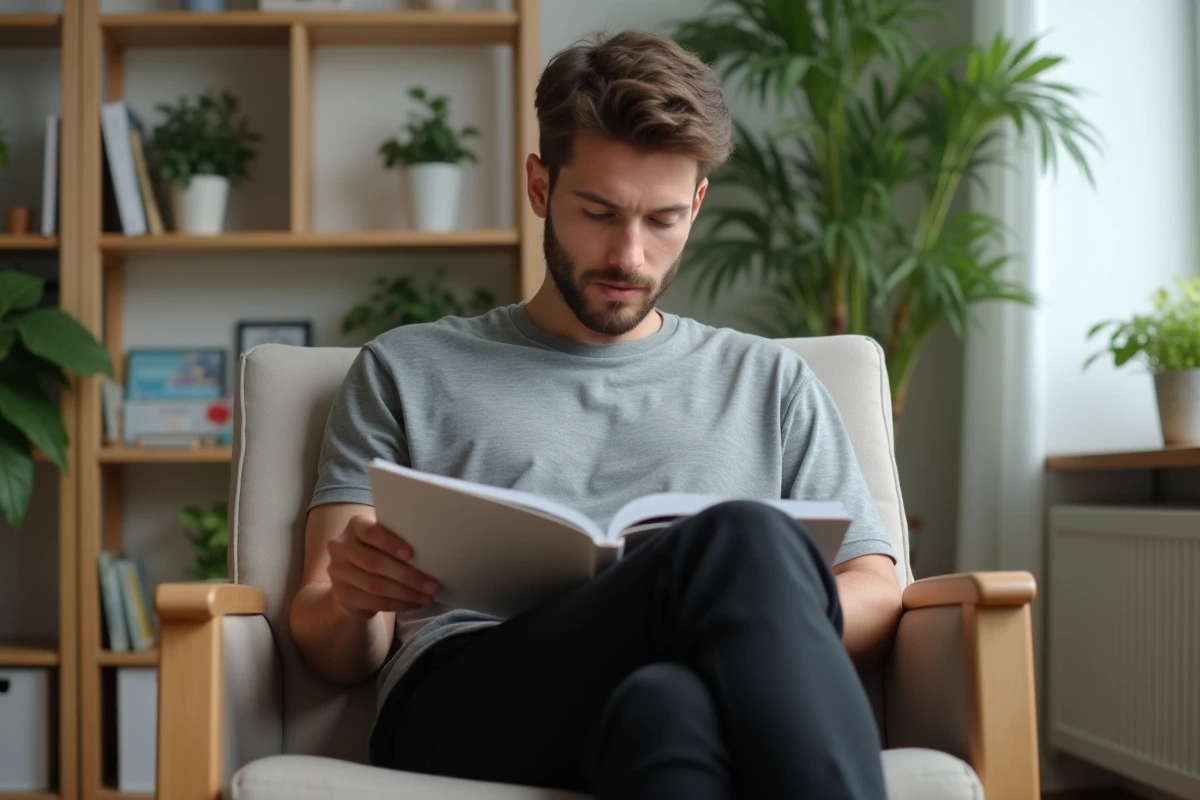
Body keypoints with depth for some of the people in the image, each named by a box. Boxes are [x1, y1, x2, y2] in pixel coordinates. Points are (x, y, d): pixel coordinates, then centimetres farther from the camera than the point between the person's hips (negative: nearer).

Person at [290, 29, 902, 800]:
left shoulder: (770, 381, 26)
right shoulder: (406, 372, 22)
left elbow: (875, 593, 17)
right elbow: (334, 652, 16)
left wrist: (775, 621, -8)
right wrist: (352, 600, -10)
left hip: (711, 700, 2)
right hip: (465, 703, -1)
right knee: (743, 540, -34)